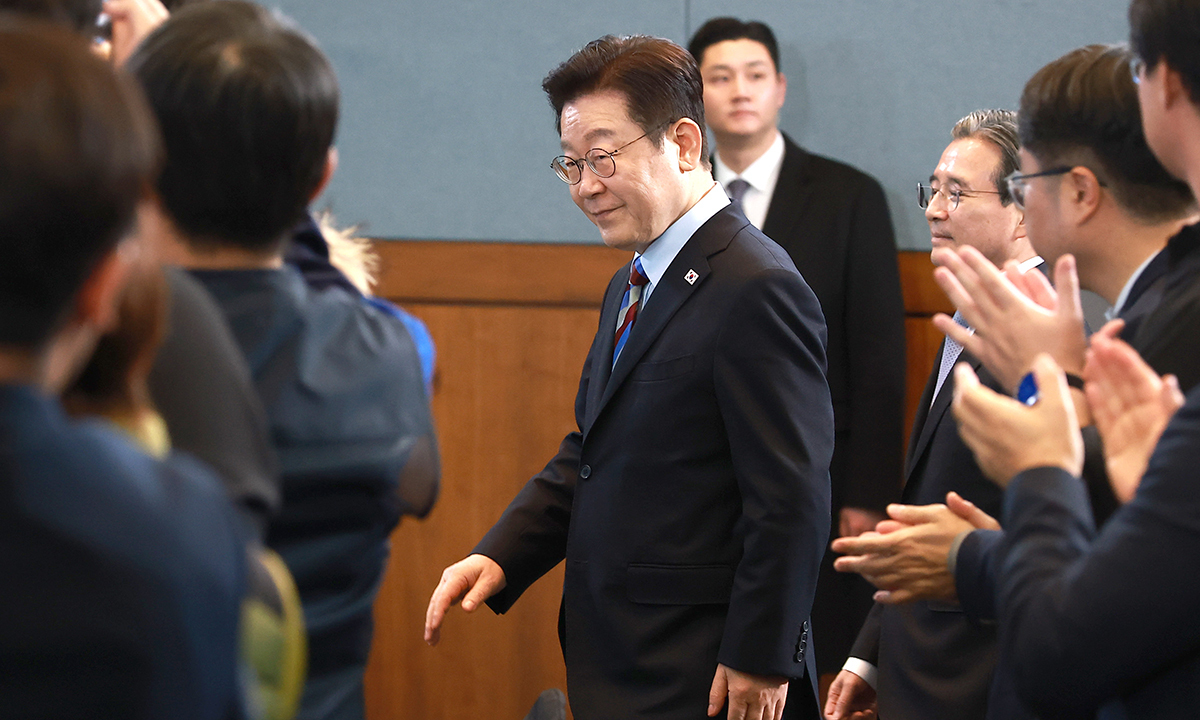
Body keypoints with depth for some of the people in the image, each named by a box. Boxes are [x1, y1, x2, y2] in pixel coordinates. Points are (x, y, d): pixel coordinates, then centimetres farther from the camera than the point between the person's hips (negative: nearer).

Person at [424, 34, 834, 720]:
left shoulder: (757, 290, -16)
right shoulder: (630, 288, 15)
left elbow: (793, 501, -19)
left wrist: (760, 660, -18)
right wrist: (498, 558, 4)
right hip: (614, 664, 9)